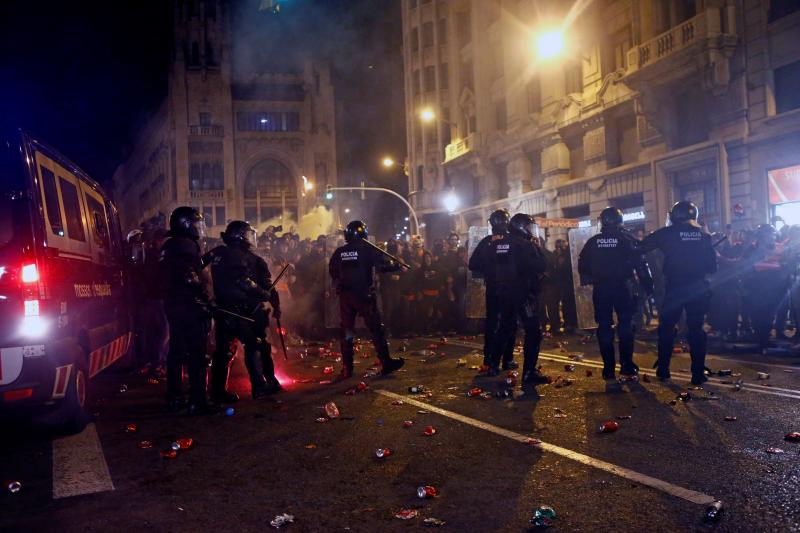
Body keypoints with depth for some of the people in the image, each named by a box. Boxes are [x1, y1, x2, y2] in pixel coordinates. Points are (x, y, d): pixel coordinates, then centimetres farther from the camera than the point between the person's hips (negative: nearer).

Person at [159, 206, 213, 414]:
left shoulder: (168, 246, 16)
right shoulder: (186, 245, -13)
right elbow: (192, 278, -21)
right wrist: (206, 299, -16)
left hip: (173, 305, 10)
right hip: (191, 307, -10)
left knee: (176, 351, 15)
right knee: (196, 354, -8)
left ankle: (174, 398, 22)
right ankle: (197, 401, -8)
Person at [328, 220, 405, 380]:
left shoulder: (339, 252, 3)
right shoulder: (368, 249, -7)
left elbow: (332, 271, 10)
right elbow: (384, 265, -13)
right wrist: (396, 265, 3)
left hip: (345, 296, 3)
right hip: (364, 295, -3)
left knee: (346, 331, 8)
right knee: (376, 329, 4)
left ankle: (347, 368, 8)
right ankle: (386, 363, 4)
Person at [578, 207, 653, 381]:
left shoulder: (593, 242, 3)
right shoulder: (628, 239, -4)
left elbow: (582, 265, 7)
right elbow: (641, 264, -5)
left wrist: (588, 280, 20)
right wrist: (648, 286, -1)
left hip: (601, 290, 2)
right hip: (623, 288, -2)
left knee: (604, 327, 5)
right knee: (625, 325, 7)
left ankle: (608, 368, 4)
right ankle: (626, 364, 4)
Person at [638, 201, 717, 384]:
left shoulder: (667, 233, -3)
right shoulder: (703, 235, 5)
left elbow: (641, 247, -3)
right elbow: (712, 265, 6)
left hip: (674, 287, -2)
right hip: (698, 287, 2)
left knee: (666, 327, 10)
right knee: (696, 328, 8)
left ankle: (663, 370, 11)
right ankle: (698, 373, 6)